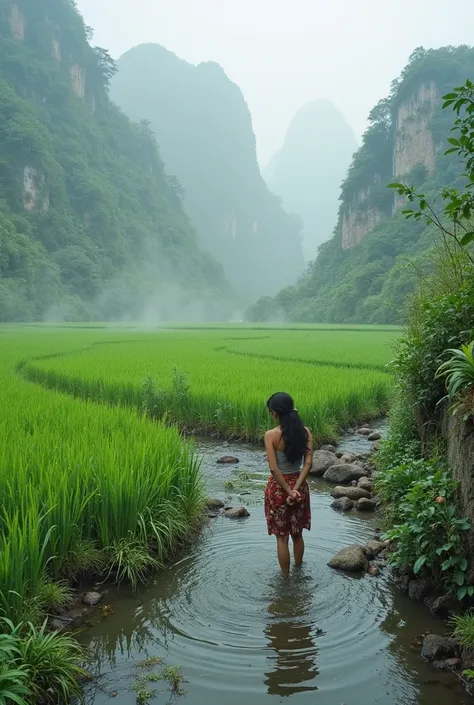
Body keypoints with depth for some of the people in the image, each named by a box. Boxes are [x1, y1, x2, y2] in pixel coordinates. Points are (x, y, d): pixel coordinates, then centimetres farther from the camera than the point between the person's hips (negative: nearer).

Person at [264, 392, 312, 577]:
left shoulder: (271, 435, -18)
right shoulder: (305, 432, -6)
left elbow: (274, 468, -21)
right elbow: (308, 464, -10)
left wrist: (288, 491, -14)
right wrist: (296, 488, -14)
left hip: (278, 487, -4)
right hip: (299, 485, 4)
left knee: (282, 537, 11)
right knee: (297, 534, 21)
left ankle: (285, 577, 23)